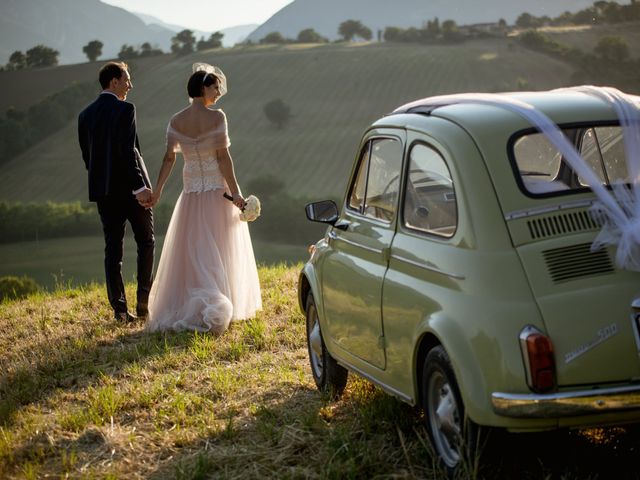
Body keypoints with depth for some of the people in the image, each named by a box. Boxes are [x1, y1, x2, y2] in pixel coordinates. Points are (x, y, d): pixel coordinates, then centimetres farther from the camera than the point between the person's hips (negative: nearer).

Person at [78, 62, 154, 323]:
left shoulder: (85, 115, 8)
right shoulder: (125, 110, -11)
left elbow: (86, 156, 11)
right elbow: (127, 151, -20)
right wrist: (139, 186, -21)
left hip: (103, 190, 5)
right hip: (130, 187, -5)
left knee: (112, 249, 7)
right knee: (145, 242, 10)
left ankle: (119, 308, 4)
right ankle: (144, 301, 4)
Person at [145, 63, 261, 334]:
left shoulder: (176, 121, 0)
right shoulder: (216, 117, -12)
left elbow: (169, 157, -1)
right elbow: (223, 158, -14)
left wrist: (158, 188, 7)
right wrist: (235, 192, -10)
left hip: (191, 192, 4)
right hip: (217, 191, -4)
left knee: (191, 252, 12)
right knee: (219, 252, 5)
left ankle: (185, 307, 12)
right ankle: (220, 309, 3)